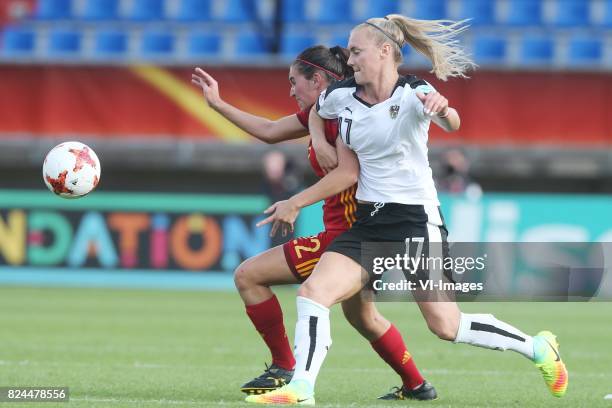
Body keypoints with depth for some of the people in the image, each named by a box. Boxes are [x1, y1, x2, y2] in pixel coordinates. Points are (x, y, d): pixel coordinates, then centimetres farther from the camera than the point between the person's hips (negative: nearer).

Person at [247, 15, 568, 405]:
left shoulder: (413, 92, -14)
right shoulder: (341, 95, 2)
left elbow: (452, 124, -35)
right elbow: (315, 112, 27)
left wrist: (442, 110, -59)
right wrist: (320, 143, 7)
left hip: (416, 219, -6)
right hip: (367, 222, 6)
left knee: (447, 325, -3)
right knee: (313, 292, -14)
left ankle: (538, 348, 16)